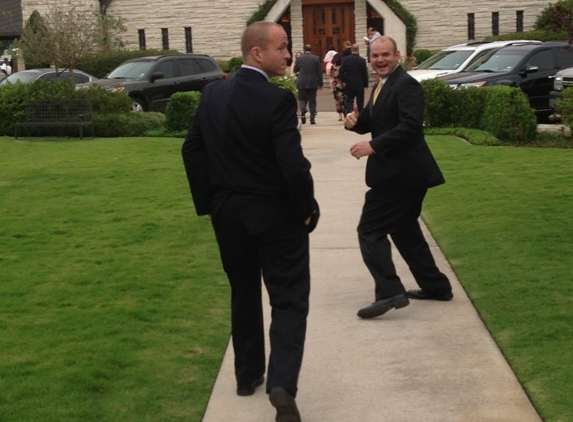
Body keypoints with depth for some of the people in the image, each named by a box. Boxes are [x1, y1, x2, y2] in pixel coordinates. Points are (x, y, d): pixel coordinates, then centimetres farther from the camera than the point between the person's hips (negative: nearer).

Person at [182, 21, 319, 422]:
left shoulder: (213, 93, 1)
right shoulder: (277, 100, -20)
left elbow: (192, 149, 7)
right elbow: (293, 164, -23)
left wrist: (208, 201, 14)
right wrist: (307, 209, -8)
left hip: (228, 214, 6)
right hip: (276, 216, -6)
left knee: (244, 294, 20)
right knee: (289, 300, -1)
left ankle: (248, 374, 30)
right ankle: (282, 383, -15)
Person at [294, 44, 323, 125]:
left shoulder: (300, 58, -4)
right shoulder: (316, 58, -3)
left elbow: (295, 70, 6)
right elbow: (319, 72, -2)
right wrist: (320, 83, 5)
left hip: (302, 83, -1)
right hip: (313, 83, 1)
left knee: (302, 99, 8)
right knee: (312, 101, 8)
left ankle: (303, 111, -21)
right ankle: (312, 118, 7)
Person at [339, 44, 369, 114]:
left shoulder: (345, 59, -5)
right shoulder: (362, 60, -8)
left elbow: (341, 71, -9)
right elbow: (365, 73, -5)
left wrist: (343, 81, 0)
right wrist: (366, 84, 4)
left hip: (349, 84, 0)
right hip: (360, 85, 0)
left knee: (349, 101, 2)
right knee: (360, 103, 10)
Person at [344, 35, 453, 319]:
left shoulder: (406, 86, -15)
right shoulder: (382, 86, 16)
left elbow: (410, 126, -26)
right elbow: (370, 122, 20)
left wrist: (372, 146, -28)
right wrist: (355, 121, -4)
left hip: (401, 174, -11)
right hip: (400, 172, 11)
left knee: (370, 230, -11)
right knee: (404, 230, 19)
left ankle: (389, 292, -15)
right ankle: (435, 286, 26)